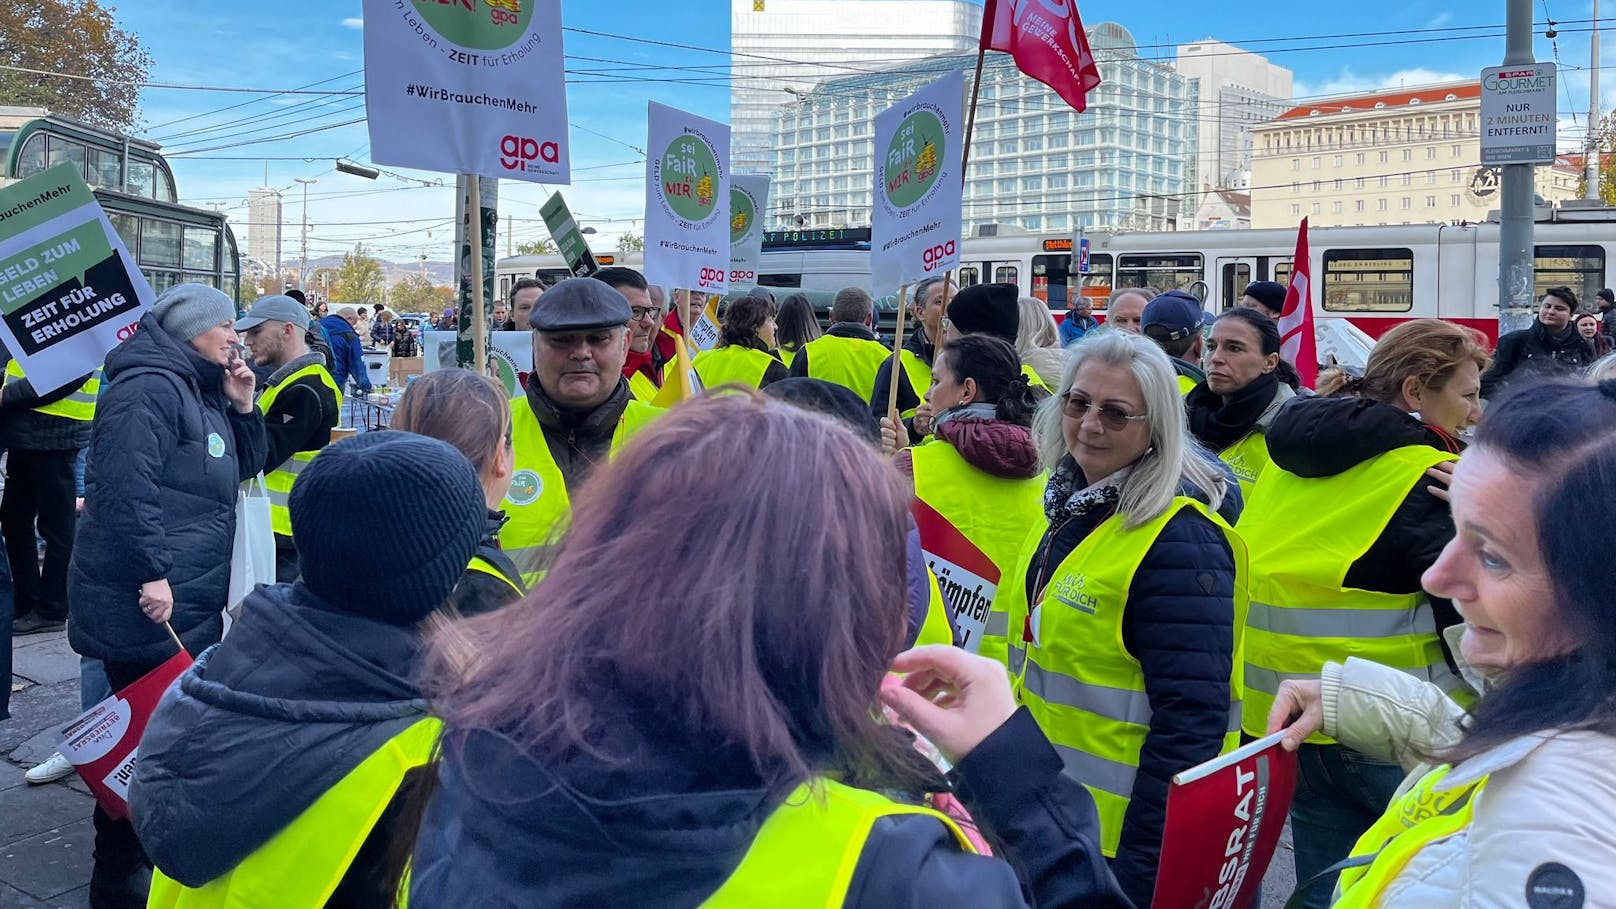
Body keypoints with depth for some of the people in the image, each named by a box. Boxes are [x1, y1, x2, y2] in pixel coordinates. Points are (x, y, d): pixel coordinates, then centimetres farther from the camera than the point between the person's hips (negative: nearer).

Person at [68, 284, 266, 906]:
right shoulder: (149, 387, -14)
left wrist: (242, 407, 6)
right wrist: (152, 573, -26)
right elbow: (127, 485, -24)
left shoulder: (202, 392, 17)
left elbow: (242, 469, 21)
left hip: (190, 603, 10)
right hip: (148, 605, -10)